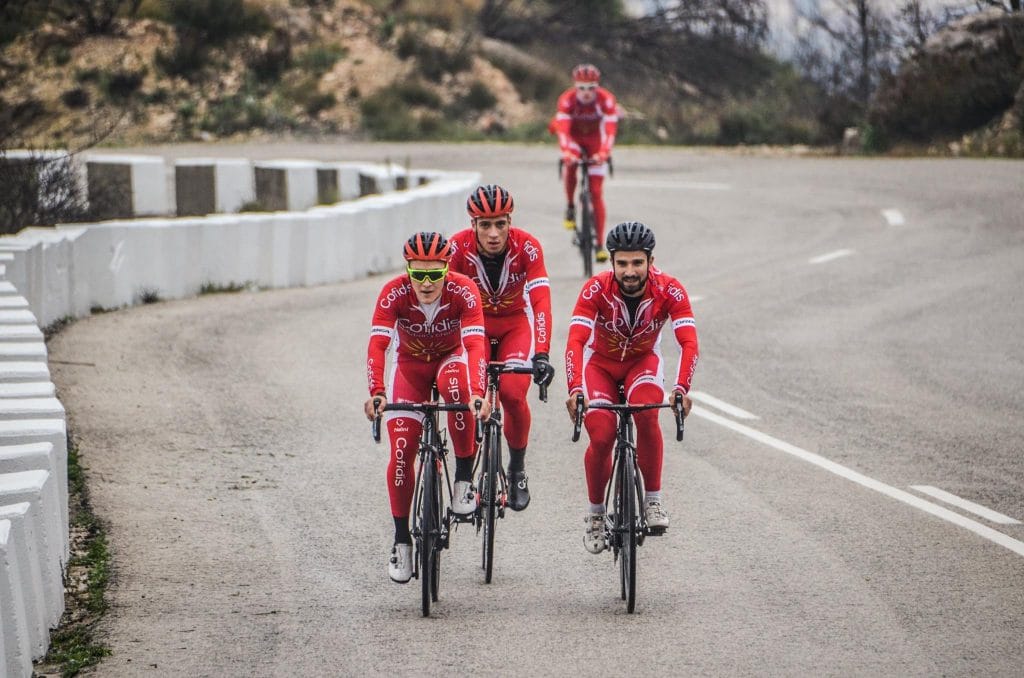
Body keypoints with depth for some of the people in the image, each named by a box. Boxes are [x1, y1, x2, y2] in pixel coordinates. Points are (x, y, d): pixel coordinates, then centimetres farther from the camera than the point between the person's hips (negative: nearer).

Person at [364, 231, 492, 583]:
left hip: (451, 358, -1)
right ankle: (401, 540, 3)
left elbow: (474, 345, -38)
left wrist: (478, 393, -54)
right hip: (410, 363, 1)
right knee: (402, 450, -11)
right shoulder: (394, 293, -27)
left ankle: (464, 478, -21)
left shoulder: (463, 290, -29)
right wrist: (377, 392, -51)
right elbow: (377, 344, -35)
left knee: (457, 386, -38)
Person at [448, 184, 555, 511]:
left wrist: (541, 354, -44)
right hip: (475, 323, 1)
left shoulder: (527, 247, -27)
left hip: (515, 323, -1)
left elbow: (541, 301, -33)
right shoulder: (459, 247, -25)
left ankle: (518, 469, 1)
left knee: (512, 393, -23)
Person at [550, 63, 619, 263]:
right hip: (574, 137, 0)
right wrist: (566, 152, -55)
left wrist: (603, 153, -52)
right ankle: (570, 207, -10)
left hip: (595, 139, 0)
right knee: (570, 163, -34)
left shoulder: (606, 100, -28)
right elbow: (562, 129, -37)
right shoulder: (567, 99, -29)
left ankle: (600, 244, -4)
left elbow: (610, 130, -35)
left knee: (597, 192, -6)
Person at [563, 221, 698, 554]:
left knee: (647, 414, -30)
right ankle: (595, 513, 7)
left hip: (643, 361, 0)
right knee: (601, 437, -18)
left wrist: (681, 388, -50)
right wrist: (574, 389, -51)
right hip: (600, 362, 0)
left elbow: (689, 343, -34)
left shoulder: (669, 291, -27)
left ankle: (653, 501, -16)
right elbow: (575, 341, -36)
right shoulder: (596, 289, -29)